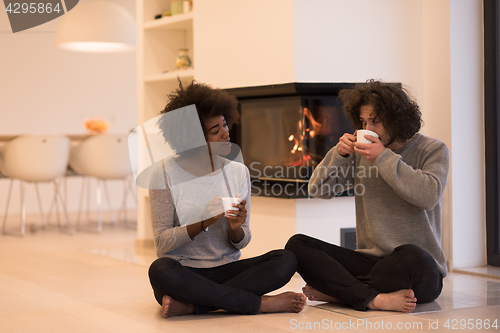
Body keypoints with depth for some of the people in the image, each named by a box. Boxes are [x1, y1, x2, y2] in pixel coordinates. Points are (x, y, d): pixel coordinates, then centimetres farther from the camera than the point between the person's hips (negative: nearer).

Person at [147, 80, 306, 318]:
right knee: (160, 270, -38)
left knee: (286, 260, -22)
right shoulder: (166, 173, -4)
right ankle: (260, 303, -25)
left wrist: (236, 228, -15)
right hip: (184, 271, -3)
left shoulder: (238, 172, 7)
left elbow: (242, 242, 8)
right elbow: (162, 242, -9)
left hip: (225, 270, 4)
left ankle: (189, 305, -26)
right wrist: (203, 223, -24)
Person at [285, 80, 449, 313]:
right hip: (369, 260, 4)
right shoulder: (361, 153, 12)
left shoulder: (432, 150, 2)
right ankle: (374, 299, -31)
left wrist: (385, 158, -16)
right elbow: (317, 189, 10)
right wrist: (339, 154, -5)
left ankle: (335, 291, -19)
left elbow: (429, 195, -18)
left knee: (410, 256, -41)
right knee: (297, 245, -15)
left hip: (421, 268, -4)